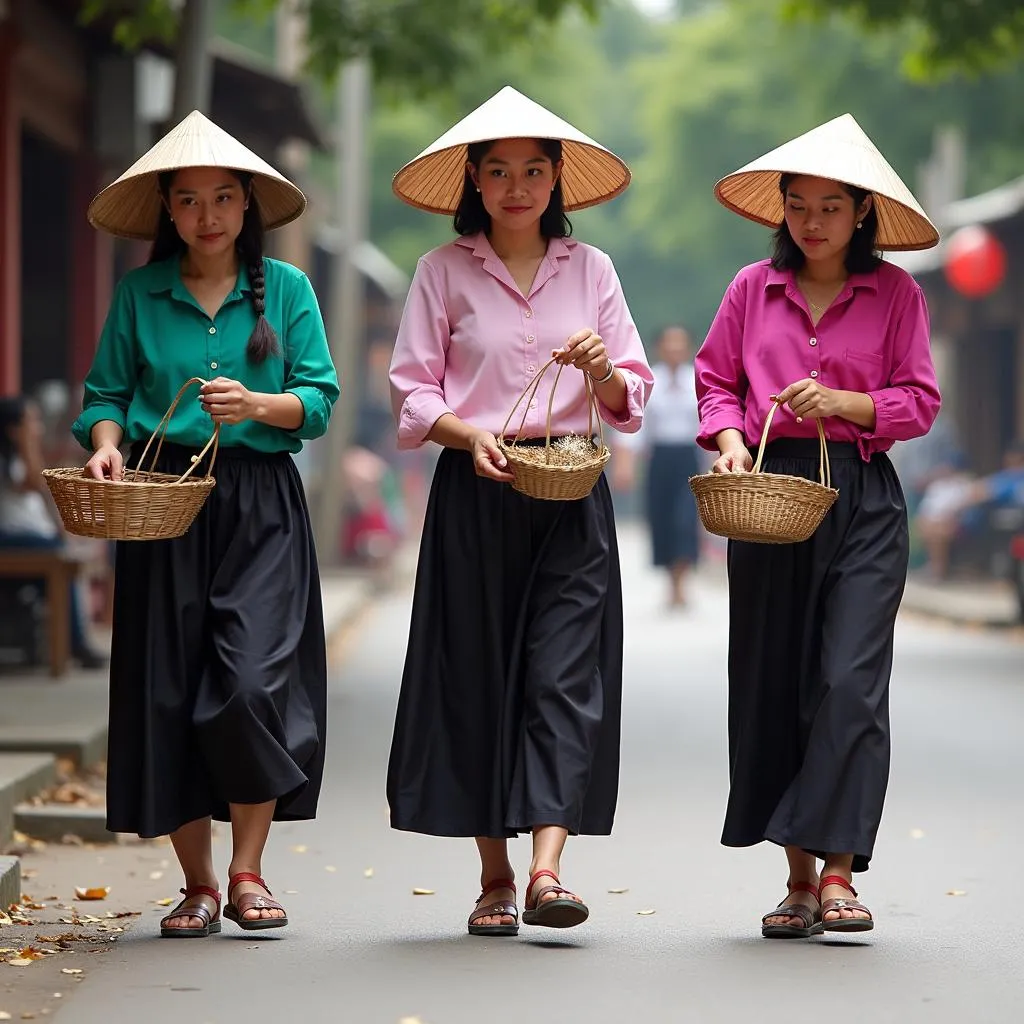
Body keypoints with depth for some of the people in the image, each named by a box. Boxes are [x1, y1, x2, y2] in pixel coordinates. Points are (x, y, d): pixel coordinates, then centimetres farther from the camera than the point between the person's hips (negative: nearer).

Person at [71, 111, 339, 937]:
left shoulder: (285, 288, 7)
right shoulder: (139, 294, 9)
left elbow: (319, 400, 2)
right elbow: (108, 393, 8)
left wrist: (257, 405, -16)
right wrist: (106, 442, -12)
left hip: (262, 505, -1)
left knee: (255, 681, -14)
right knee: (168, 691, 0)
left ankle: (248, 871, -1)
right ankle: (198, 883, 11)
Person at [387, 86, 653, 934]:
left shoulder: (590, 269, 10)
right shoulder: (445, 272, 6)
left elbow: (632, 398, 10)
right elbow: (413, 393, 3)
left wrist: (603, 371, -12)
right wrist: (467, 433, -16)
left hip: (573, 494, 1)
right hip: (474, 493, -1)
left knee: (564, 674, -11)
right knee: (476, 678, 0)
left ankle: (547, 869, -18)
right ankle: (494, 878, 9)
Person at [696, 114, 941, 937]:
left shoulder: (896, 293, 4)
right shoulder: (753, 288, 9)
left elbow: (921, 401, 3)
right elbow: (715, 379, 13)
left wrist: (841, 402, -13)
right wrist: (729, 437, -6)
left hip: (863, 497, -2)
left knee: (851, 679, -13)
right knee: (773, 684, 3)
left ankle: (838, 872, -13)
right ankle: (799, 876, 11)